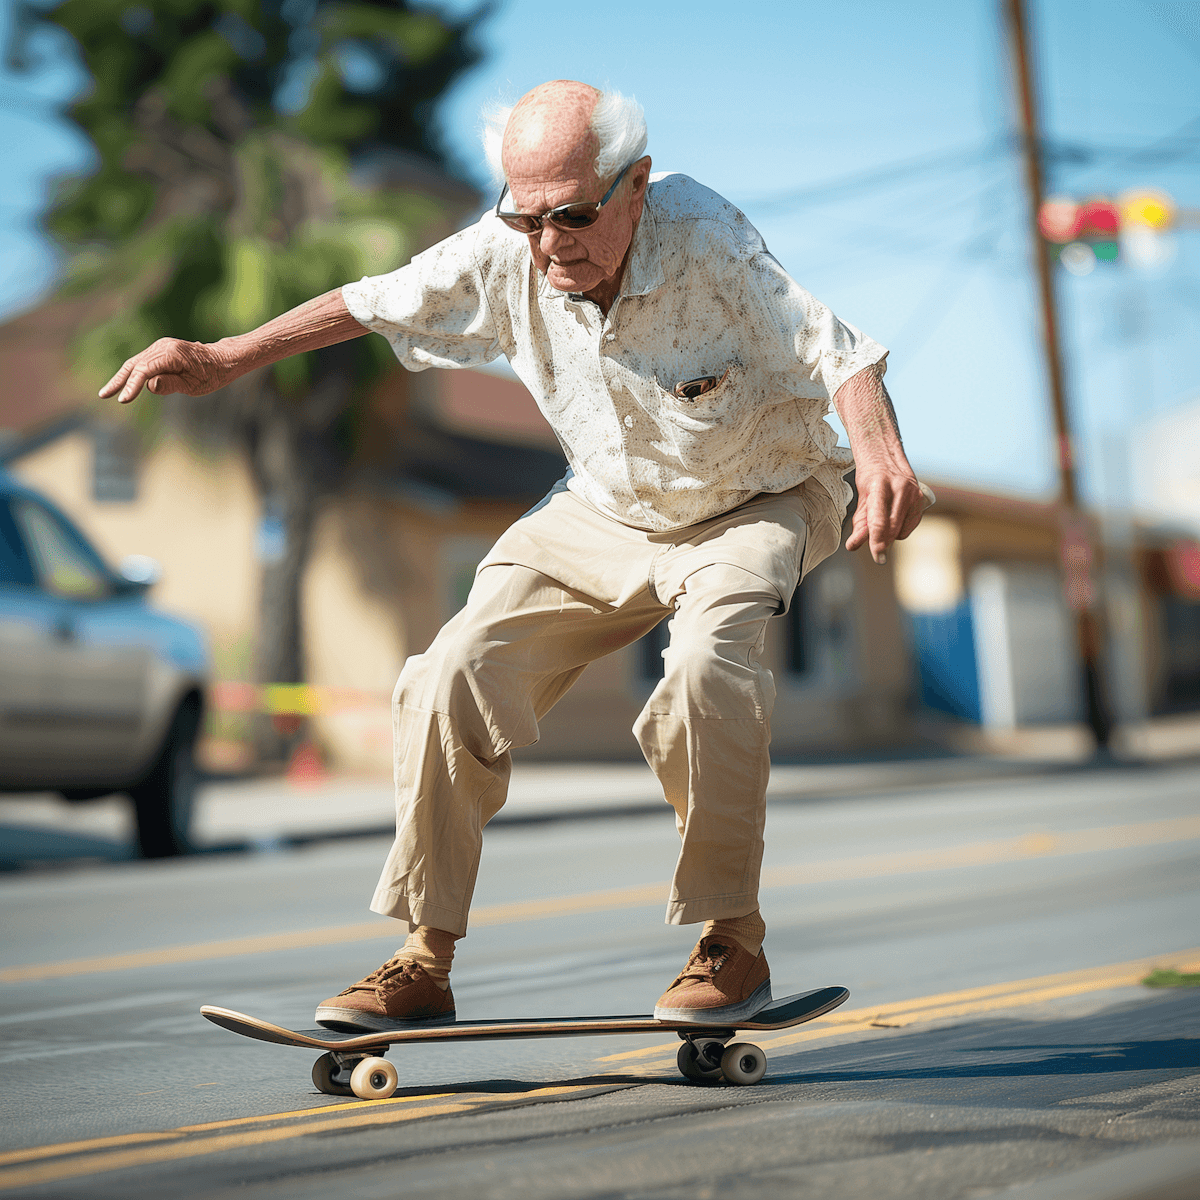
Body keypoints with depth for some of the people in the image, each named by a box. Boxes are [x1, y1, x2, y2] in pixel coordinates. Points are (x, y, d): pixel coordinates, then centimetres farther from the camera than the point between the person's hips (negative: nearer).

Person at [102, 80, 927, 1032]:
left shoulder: (705, 243, -31)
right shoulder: (503, 257, -19)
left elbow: (837, 354, -31)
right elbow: (374, 305, -3)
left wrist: (879, 453, -52)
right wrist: (225, 360, 1)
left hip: (759, 501, -4)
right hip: (603, 517, 5)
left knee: (709, 660, -36)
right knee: (456, 680, -10)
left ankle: (733, 945, -18)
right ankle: (424, 962, 3)